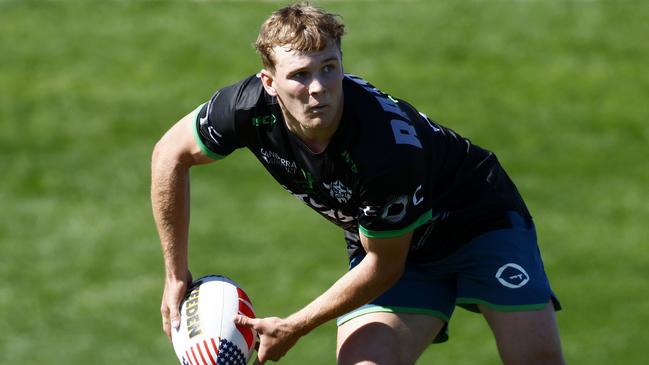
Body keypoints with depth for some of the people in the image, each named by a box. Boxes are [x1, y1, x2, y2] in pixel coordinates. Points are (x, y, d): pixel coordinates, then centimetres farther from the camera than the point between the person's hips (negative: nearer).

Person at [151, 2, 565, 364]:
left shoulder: (391, 144, -37)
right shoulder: (253, 107, -25)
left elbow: (383, 267, -24)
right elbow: (171, 154, -5)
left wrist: (294, 328, -17)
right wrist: (177, 276, -3)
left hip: (480, 219, -4)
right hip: (387, 242, 4)